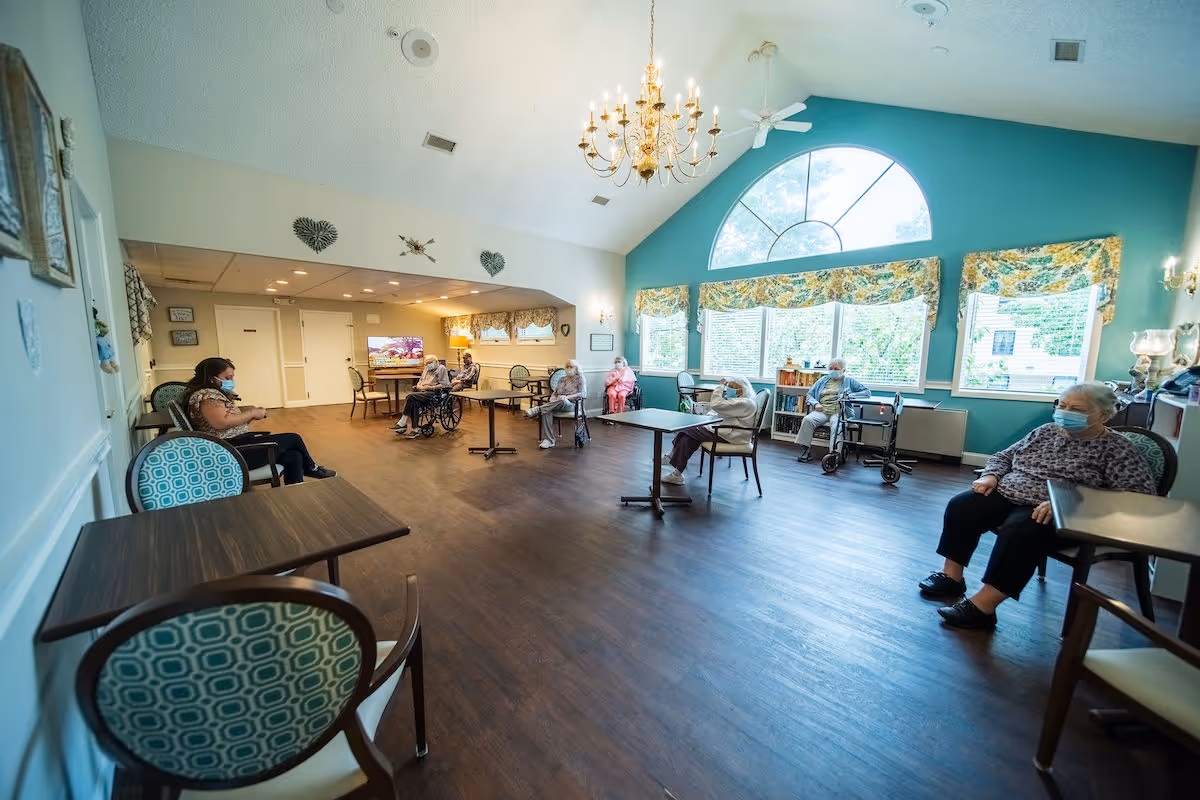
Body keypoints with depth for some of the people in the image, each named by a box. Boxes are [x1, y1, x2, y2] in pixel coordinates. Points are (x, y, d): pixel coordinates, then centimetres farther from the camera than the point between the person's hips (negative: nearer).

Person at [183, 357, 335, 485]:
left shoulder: (216, 393, 21)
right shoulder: (206, 394, -12)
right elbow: (221, 422, -27)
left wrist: (248, 413, 1)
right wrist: (252, 413, -15)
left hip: (236, 446, 10)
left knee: (293, 456, -5)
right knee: (293, 439, -5)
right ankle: (311, 469, 20)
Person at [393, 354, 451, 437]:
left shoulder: (441, 368, 0)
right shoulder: (427, 369, 25)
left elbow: (445, 385, -10)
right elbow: (421, 380, 31)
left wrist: (429, 387, -14)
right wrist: (419, 385, 6)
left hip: (433, 393, -7)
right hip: (421, 391, 7)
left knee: (411, 396, -26)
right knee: (414, 403, -26)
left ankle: (402, 423, -19)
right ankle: (415, 430, -25)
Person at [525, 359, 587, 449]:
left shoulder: (580, 378, 7)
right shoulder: (563, 379, 24)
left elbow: (583, 394, -7)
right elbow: (555, 392, 20)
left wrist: (566, 397, -17)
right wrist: (552, 399, -5)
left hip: (572, 404, -4)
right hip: (557, 405, 5)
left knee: (562, 401, -41)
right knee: (547, 412, -31)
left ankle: (537, 410, -35)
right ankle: (548, 440, -31)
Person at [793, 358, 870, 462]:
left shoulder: (849, 381, 18)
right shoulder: (823, 380, 25)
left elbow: (867, 392, 12)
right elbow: (809, 395, 21)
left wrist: (850, 396, -5)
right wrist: (815, 403, -1)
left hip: (839, 412, -2)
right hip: (821, 410, 2)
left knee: (837, 426, -36)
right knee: (807, 420, -29)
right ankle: (805, 451, -27)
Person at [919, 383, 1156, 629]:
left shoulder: (1117, 449, -1)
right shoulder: (1046, 431, 14)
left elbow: (1138, 493, -13)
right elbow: (1005, 456, 21)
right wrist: (991, 476, -2)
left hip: (1059, 515, -6)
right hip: (1006, 496, 6)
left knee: (1019, 531, -35)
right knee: (961, 505, -17)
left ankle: (982, 606, -29)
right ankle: (952, 576, -10)